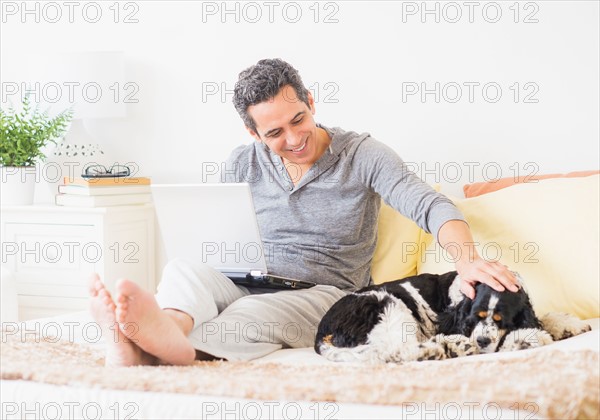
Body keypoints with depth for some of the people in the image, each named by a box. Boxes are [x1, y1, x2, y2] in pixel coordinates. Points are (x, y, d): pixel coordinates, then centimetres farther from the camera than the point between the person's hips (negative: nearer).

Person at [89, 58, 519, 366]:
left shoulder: (362, 154, -1)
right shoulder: (244, 164, 10)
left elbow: (431, 206, -13)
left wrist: (467, 259, -34)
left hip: (323, 292, -4)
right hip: (248, 281, 4)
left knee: (252, 313, -37)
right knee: (186, 266, -27)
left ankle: (155, 349, -66)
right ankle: (171, 325, -63)